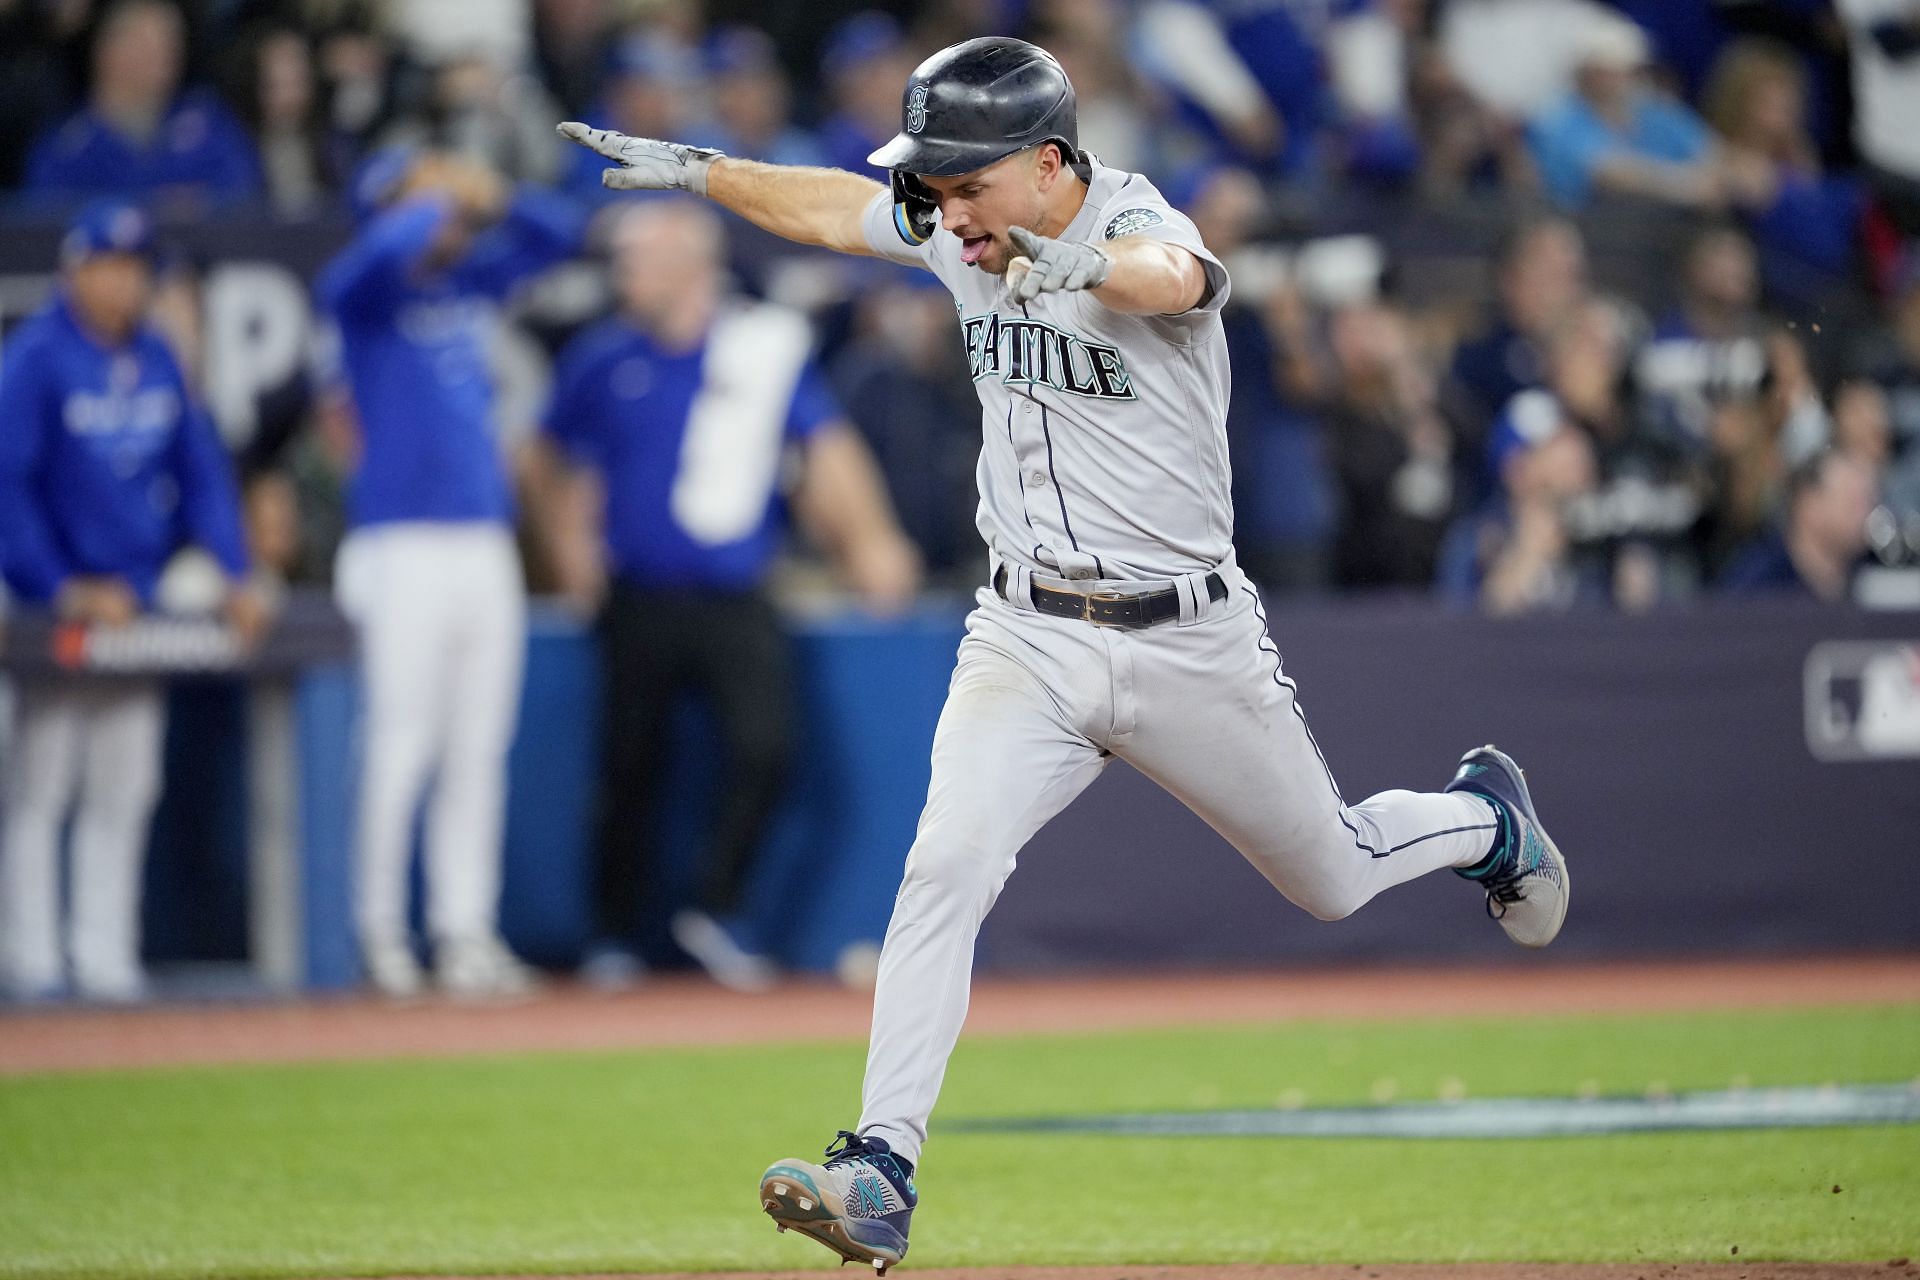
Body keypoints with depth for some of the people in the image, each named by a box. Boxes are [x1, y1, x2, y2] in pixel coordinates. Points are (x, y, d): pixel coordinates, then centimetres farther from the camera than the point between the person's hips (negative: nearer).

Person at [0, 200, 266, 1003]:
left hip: (138, 600, 6)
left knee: (123, 790, 5)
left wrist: (235, 576, -1)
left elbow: (202, 472, 10)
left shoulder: (157, 361, 9)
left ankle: (106, 959, 8)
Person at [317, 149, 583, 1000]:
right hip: (405, 540, -6)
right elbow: (387, 250, -24)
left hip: (486, 541, 6)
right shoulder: (360, 289, -3)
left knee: (479, 749, 5)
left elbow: (556, 234, 18)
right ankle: (380, 931, -1)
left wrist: (491, 198, 1)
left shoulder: (476, 278, 16)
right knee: (403, 744, -9)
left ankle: (465, 932, 7)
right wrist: (448, 201, -9)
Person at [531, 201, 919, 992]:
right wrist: (572, 546, 7)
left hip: (736, 603, -1)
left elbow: (827, 445, -1)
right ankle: (612, 938, 15)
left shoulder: (769, 346, 2)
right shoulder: (603, 360, 6)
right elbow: (564, 457, 19)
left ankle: (718, 911, 1)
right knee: (632, 770, 1)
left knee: (764, 748, -16)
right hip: (640, 606, 1)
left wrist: (869, 538, -13)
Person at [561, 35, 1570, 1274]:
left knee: (1335, 881, 15)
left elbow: (1169, 275, -46)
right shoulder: (962, 237, -2)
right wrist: (692, 167, 11)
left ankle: (1485, 817, 48)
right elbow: (830, 206, 16)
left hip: (1190, 645, -3)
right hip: (1029, 645, 3)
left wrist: (1087, 265, -67)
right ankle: (880, 1173, -24)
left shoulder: (1143, 228, -21)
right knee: (947, 867, -20)